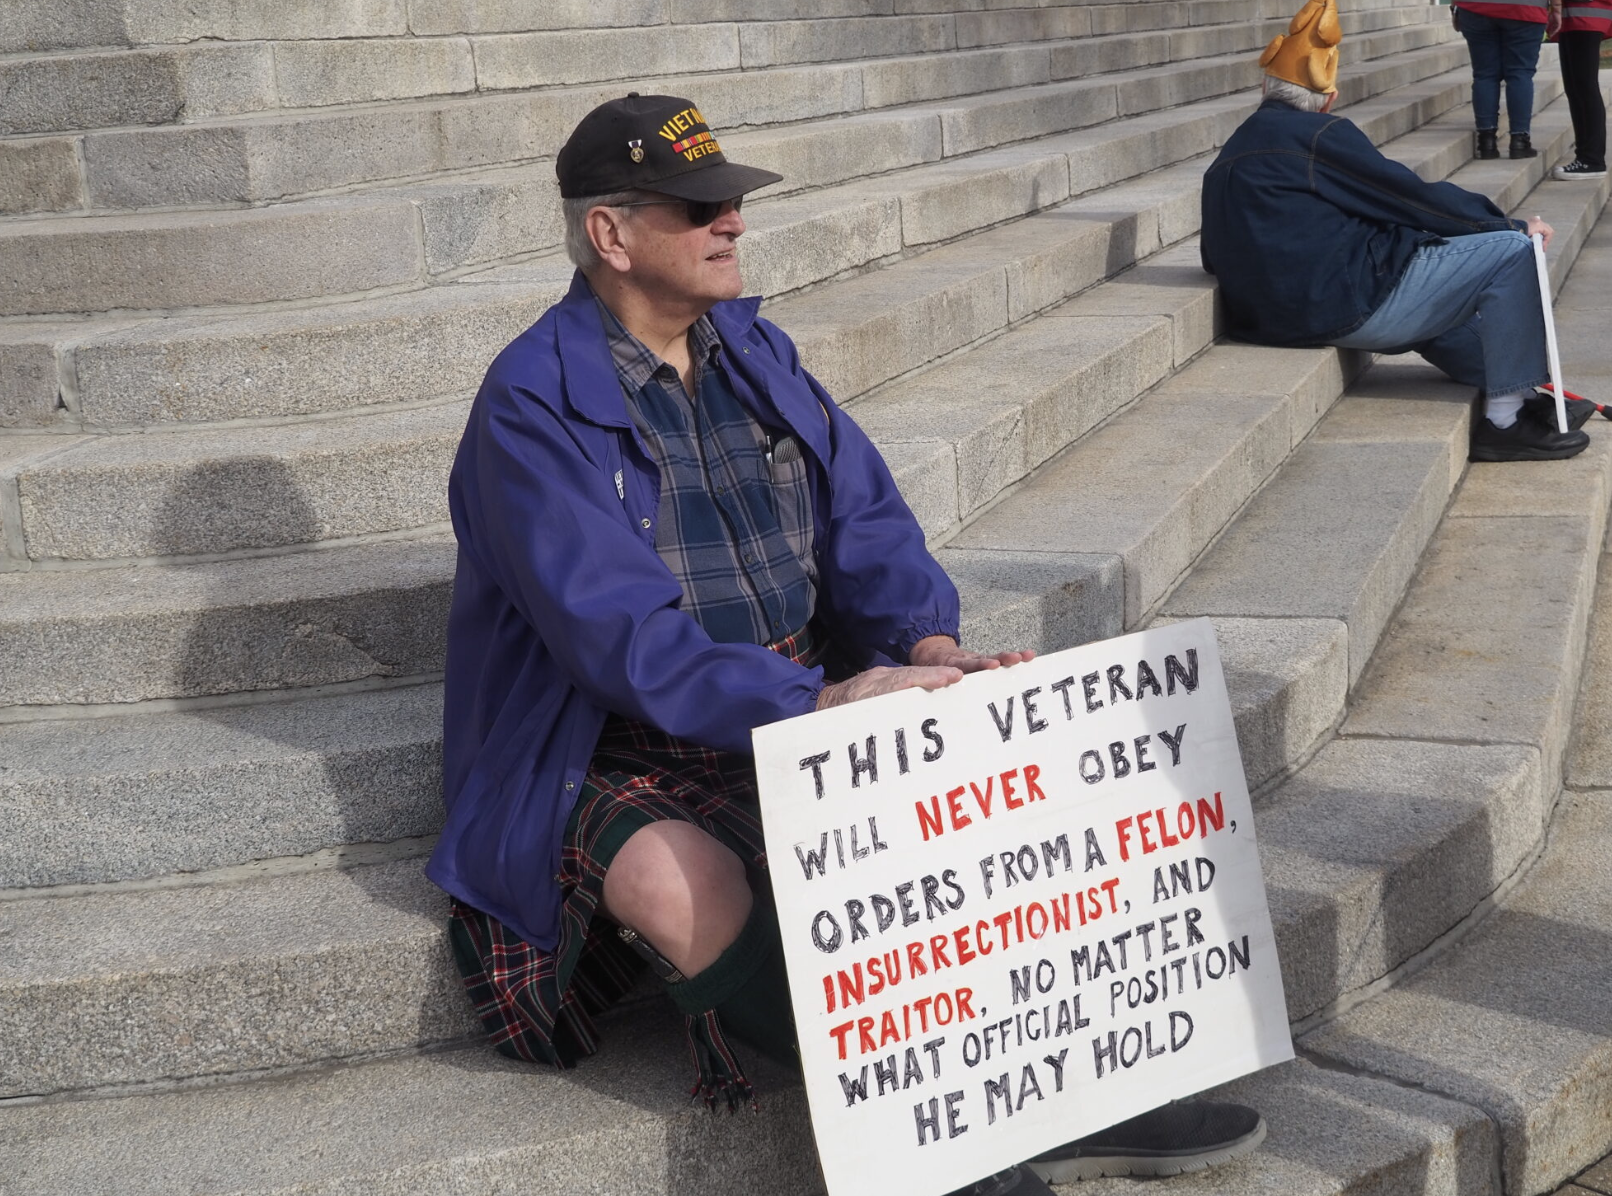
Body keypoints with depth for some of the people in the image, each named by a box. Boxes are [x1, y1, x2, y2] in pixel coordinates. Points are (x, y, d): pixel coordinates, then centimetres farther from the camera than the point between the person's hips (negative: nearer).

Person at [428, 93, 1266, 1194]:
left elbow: (865, 521, 4)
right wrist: (813, 703, -34)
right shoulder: (533, 408, -12)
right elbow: (620, 634, -23)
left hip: (813, 699, 6)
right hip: (616, 756, -6)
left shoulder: (756, 354, 11)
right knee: (679, 883, -37)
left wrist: (929, 642, -17)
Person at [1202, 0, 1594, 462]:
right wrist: (1513, 226, 4)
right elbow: (1412, 198, -8)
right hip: (1351, 306, -10)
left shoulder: (1234, 152, 16)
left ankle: (1524, 398, 26)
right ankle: (1505, 422, -3)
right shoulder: (1317, 134, -10)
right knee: (1510, 253, -7)